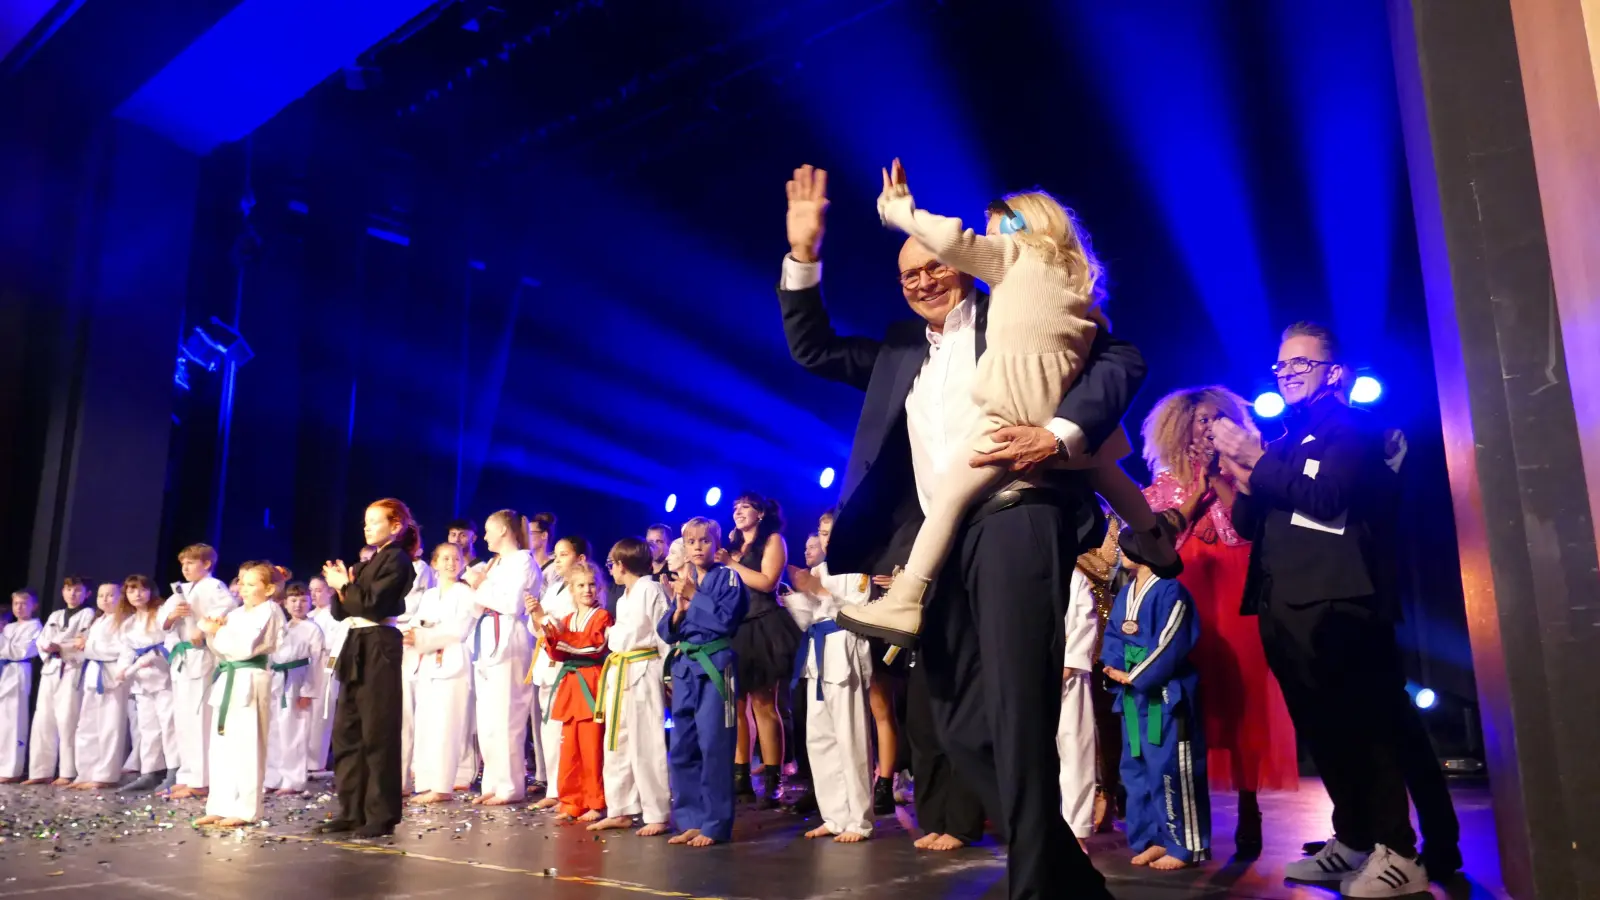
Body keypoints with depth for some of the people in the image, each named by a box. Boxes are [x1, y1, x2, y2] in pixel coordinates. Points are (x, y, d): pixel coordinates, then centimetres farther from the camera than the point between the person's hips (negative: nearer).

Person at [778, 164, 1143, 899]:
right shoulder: (899, 351, 24)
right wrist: (803, 252, 11)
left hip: (1013, 522, -6)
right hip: (937, 542, 6)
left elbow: (1121, 359, 1)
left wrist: (1061, 433, -16)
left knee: (1018, 711, -10)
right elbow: (813, 350, 22)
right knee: (960, 720, 6)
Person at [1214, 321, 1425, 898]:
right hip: (1283, 610, 7)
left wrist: (1257, 461, -13)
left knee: (1364, 729, -6)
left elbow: (1328, 496, -16)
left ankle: (1397, 853, 2)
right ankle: (1354, 840, 22)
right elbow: (1248, 525, 16)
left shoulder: (1352, 426, 1)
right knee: (1322, 732, 12)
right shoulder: (1280, 443, 20)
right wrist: (1245, 481, -2)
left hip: (1335, 606, -7)